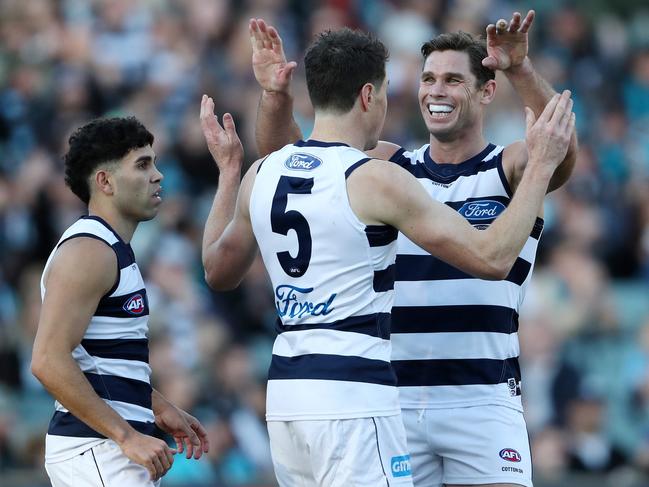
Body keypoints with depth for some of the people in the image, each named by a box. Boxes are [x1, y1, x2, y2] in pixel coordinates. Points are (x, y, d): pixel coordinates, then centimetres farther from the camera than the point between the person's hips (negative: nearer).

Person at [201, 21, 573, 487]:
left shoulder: (260, 175, 8)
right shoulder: (376, 180, -12)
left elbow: (218, 270, 26)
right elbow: (492, 258, -10)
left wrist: (227, 170, 36)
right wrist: (542, 165, -1)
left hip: (286, 392, 8)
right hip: (352, 397, -8)